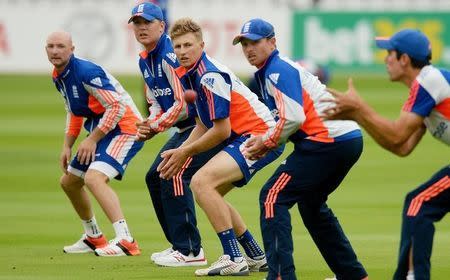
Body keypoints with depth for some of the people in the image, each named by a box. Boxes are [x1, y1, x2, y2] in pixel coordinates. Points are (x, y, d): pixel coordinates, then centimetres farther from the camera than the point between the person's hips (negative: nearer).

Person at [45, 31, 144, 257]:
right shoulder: (58, 77, 8)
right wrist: (67, 147, 15)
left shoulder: (86, 72, -22)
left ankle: (126, 241, -36)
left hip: (124, 127, -11)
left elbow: (117, 107, -25)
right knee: (68, 181, 18)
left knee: (93, 178, -30)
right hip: (101, 132, 11)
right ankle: (93, 238, 34)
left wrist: (92, 140, -21)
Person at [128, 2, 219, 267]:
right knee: (155, 177, 11)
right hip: (185, 128, 11)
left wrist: (157, 126, -16)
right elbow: (156, 103, 17)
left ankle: (190, 251, -16)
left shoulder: (170, 54, -19)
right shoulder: (145, 61, 12)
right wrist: (149, 126, -3)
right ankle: (179, 245, 19)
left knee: (174, 176, -19)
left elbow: (184, 103, -24)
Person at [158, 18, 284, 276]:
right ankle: (257, 257, 23)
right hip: (244, 137, 11)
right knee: (208, 194, 16)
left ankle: (234, 259, -22)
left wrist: (186, 152, -7)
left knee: (202, 182, -23)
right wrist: (179, 152, 5)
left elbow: (222, 130, -18)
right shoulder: (191, 75, 12)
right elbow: (203, 126, 18)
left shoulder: (210, 76, -18)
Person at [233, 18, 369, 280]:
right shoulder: (278, 69, 23)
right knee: (311, 203, 27)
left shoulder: (278, 70, -9)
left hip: (329, 139, -11)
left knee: (273, 197, -11)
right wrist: (266, 141, 11)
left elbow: (293, 118, -19)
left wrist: (266, 143, -6)